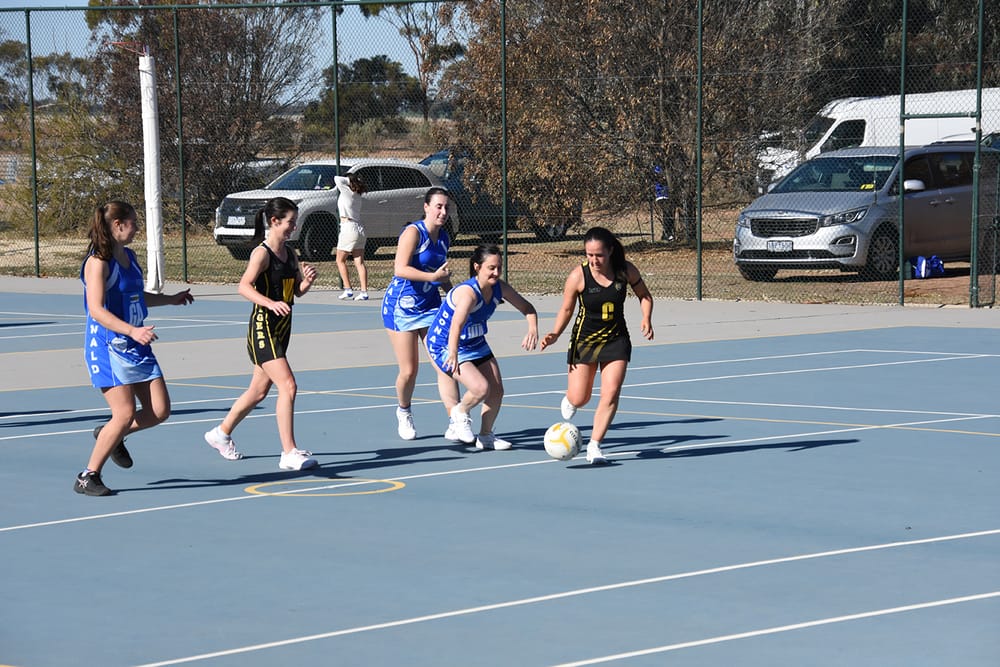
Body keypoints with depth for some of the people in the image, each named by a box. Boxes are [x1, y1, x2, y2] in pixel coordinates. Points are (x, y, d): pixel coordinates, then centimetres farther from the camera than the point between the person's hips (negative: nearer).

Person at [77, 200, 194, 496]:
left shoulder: (129, 256, 13)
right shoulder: (98, 262, -14)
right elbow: (96, 310, -24)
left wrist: (171, 299, 40)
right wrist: (132, 330, -34)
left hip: (136, 346, 8)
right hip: (108, 347, -8)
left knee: (159, 411, 1)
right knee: (125, 414, -14)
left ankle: (108, 435, 27)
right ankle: (87, 477, -1)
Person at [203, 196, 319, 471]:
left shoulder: (289, 253, 11)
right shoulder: (262, 253, -14)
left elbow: (297, 291, 16)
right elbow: (244, 286, -25)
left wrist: (308, 279, -6)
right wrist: (270, 303, -38)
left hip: (281, 329, 9)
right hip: (263, 328, -9)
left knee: (259, 390, 17)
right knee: (288, 386, -17)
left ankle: (221, 434, 35)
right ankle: (289, 454, -15)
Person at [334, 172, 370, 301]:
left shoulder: (347, 192, -10)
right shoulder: (357, 196, 11)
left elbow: (337, 179, -14)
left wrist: (350, 180, -4)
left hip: (348, 229, -7)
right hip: (359, 229, 7)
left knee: (340, 261, 6)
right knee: (359, 262, 4)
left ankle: (348, 290, 1)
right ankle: (364, 292, -1)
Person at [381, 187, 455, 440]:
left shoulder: (443, 237, 7)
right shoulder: (413, 232, -15)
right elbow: (400, 269, -25)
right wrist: (433, 277, -33)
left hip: (430, 306, 6)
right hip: (402, 306, -6)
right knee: (409, 370, -2)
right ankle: (403, 412, 27)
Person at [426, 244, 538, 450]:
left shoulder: (499, 288, -10)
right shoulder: (468, 292, -34)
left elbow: (527, 307, 2)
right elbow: (457, 323, -49)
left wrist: (532, 330, -18)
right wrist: (453, 353, -62)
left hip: (476, 345, 8)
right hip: (444, 346, -8)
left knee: (497, 391, 6)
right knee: (481, 388, -23)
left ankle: (486, 436, 27)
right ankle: (460, 414, 9)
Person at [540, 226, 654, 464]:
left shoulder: (626, 270, -11)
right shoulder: (578, 275, -17)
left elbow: (644, 295, 6)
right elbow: (566, 309, -4)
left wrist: (646, 319, -12)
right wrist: (555, 334, -20)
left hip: (616, 340, 1)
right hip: (584, 340, -1)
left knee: (611, 394, -13)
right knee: (579, 399, 2)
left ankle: (594, 445, -1)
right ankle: (569, 399, 41)